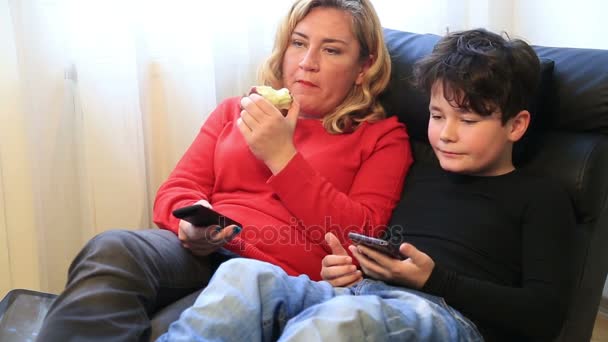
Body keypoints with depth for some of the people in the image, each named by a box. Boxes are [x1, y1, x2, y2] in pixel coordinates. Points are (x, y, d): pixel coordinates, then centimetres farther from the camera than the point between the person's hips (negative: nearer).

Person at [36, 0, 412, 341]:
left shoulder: (383, 136, 12)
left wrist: (282, 156, -9)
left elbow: (360, 241, -2)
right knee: (111, 250, -31)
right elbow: (176, 191, 18)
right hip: (197, 253, 4)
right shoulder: (237, 111, 23)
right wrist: (191, 221, -8)